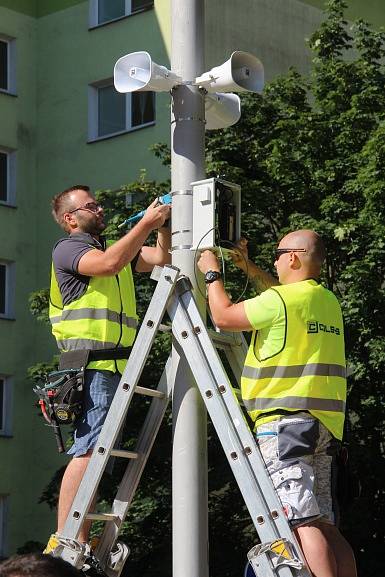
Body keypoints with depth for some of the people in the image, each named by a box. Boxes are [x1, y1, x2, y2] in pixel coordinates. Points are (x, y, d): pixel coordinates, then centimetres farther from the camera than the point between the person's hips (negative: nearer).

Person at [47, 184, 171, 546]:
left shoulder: (116, 248, 26)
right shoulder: (67, 248, 1)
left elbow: (161, 258, 21)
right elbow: (109, 264, -17)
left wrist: (163, 225, 7)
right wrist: (147, 223, -13)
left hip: (117, 366, 9)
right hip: (91, 364, -8)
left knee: (98, 454, 5)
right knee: (89, 450, -18)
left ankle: (78, 544, 5)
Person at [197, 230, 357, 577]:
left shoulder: (280, 299, -10)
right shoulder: (329, 301, 16)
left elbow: (224, 317, -3)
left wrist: (212, 274, 13)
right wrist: (250, 269, 39)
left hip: (286, 421, -8)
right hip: (325, 425, 8)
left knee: (303, 522, -15)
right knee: (325, 526, 7)